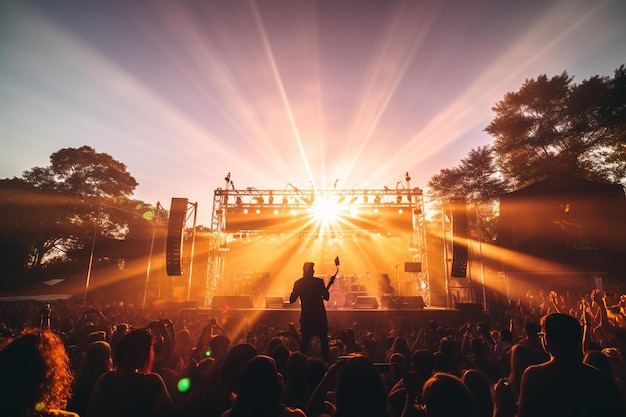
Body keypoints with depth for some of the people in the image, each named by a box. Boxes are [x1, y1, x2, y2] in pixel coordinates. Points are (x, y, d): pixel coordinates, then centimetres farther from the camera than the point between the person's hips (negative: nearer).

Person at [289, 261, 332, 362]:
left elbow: (291, 300, 1)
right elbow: (326, 297, -6)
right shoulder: (319, 281, -11)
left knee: (304, 341, 14)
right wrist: (329, 284, 6)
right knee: (324, 341, 13)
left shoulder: (298, 283, -4)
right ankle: (326, 361, 17)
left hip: (306, 317, 2)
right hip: (320, 316, -2)